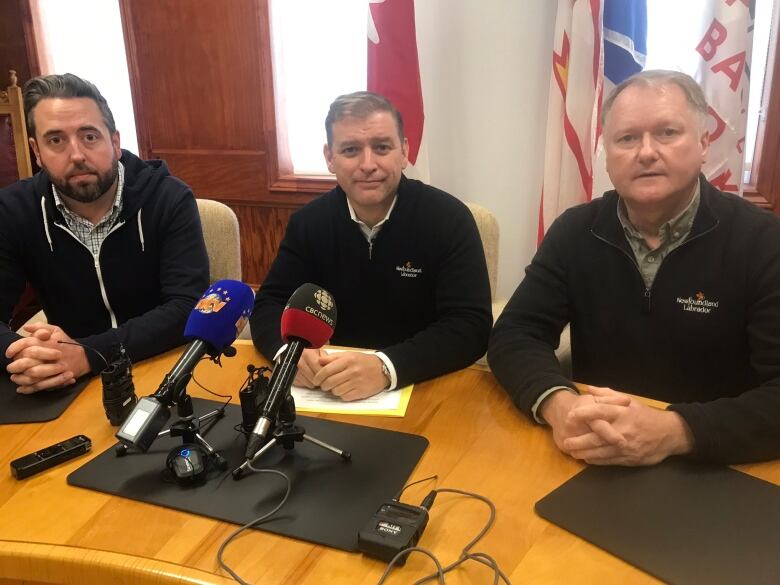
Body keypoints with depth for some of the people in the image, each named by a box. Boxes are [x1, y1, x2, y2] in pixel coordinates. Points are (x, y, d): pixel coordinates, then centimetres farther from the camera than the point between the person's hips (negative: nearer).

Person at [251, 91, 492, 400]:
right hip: (334, 393, 2)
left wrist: (386, 367, -32)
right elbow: (269, 305, 0)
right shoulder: (309, 221, -1)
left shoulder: (449, 219, -11)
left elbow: (471, 326, -18)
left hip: (426, 387, -1)